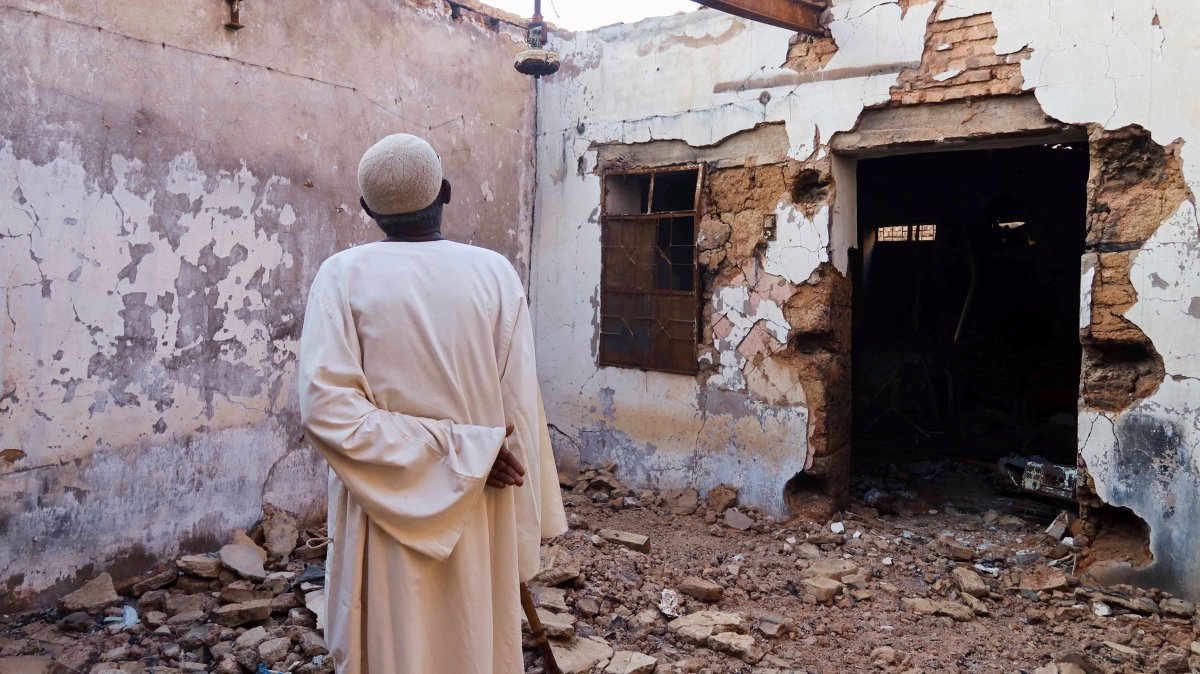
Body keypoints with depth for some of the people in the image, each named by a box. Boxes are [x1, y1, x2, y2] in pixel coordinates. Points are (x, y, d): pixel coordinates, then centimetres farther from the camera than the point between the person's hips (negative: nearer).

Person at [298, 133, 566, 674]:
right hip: (477, 516, 1)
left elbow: (325, 407, -18)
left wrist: (454, 448, -14)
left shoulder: (345, 274, -8)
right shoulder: (496, 273, -5)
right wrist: (496, 493, 2)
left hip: (387, 515, -1)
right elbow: (520, 411, -7)